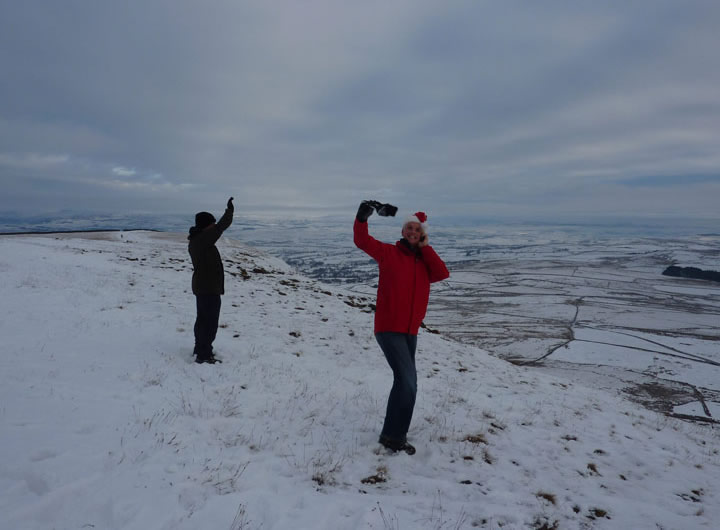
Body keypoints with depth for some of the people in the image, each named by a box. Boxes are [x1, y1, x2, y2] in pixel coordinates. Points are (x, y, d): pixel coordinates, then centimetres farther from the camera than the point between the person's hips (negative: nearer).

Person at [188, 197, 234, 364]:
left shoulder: (194, 240, 10)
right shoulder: (203, 239, -21)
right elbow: (221, 226, -22)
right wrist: (230, 210, -13)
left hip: (201, 286, 11)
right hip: (210, 288, -11)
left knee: (203, 318, 20)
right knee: (210, 321, -4)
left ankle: (200, 349, 31)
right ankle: (204, 355, 0)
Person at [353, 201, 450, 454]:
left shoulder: (425, 261, 11)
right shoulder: (389, 252, -2)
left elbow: (442, 273, -7)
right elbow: (362, 241, -12)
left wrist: (425, 247, -6)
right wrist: (362, 218, -28)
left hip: (410, 331, 7)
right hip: (388, 329, -7)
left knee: (405, 380, 17)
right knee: (407, 380, -17)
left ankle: (394, 430, 36)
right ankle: (394, 436, -4)